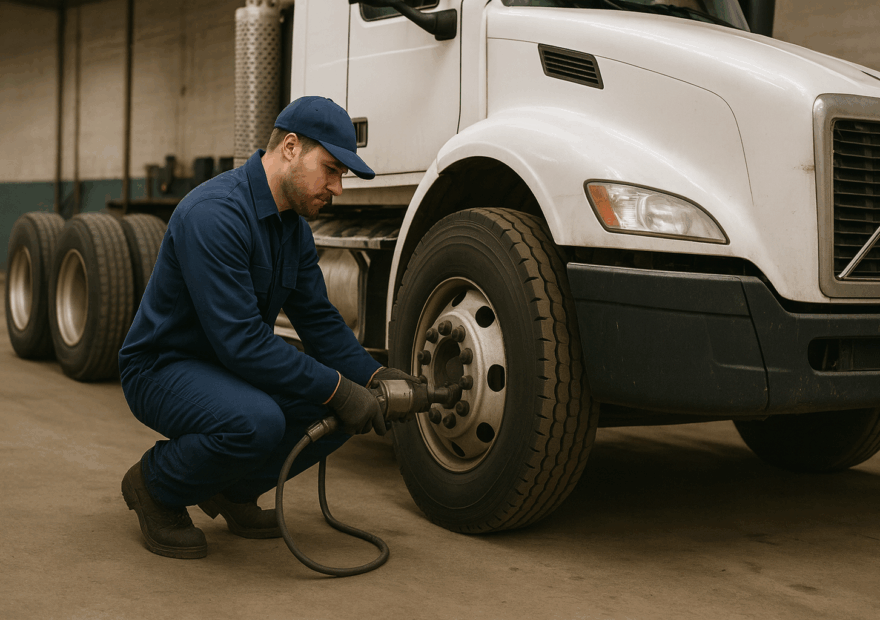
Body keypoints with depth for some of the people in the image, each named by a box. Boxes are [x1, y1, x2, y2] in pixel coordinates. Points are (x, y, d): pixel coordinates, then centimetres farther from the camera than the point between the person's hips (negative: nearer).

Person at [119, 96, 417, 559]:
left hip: (229, 365, 9)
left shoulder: (294, 225, 4)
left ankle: (234, 488, 11)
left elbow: (319, 319, 7)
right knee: (256, 421, -37)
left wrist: (372, 375, -10)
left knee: (351, 407, -8)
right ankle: (156, 486, -7)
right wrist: (336, 389, -31)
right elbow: (240, 339, -32)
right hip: (162, 369, -9)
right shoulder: (214, 214, -27)